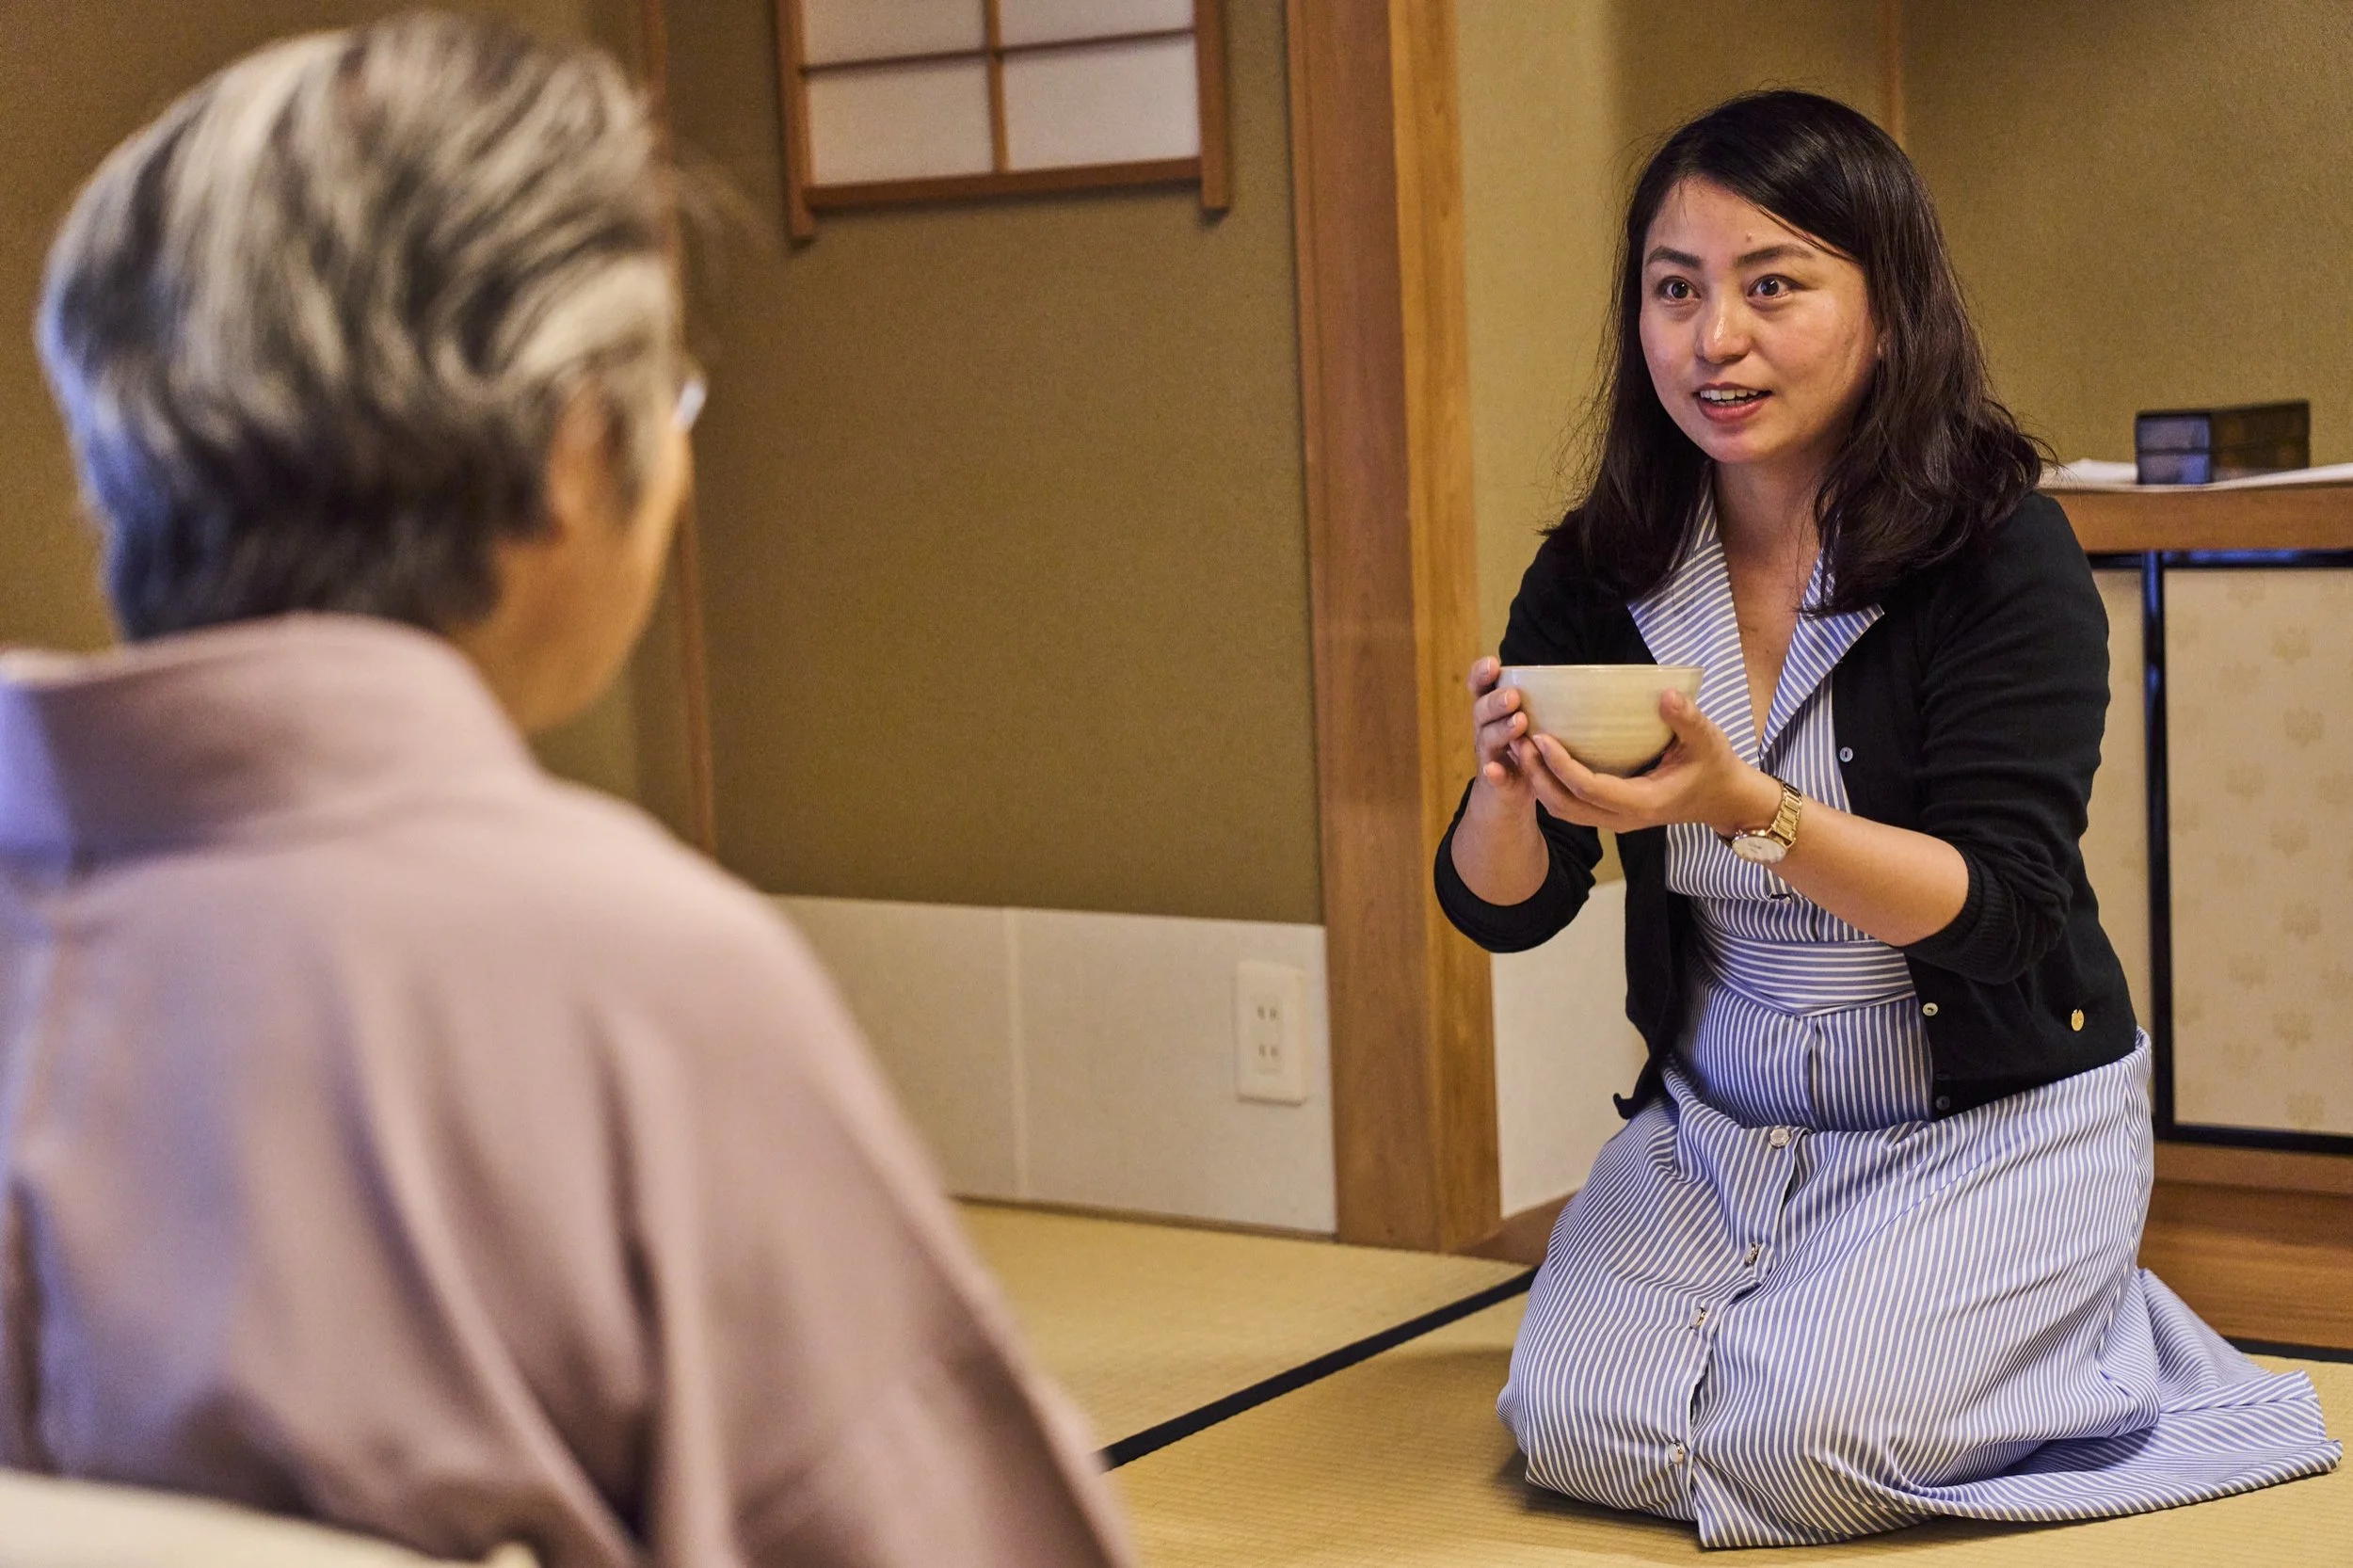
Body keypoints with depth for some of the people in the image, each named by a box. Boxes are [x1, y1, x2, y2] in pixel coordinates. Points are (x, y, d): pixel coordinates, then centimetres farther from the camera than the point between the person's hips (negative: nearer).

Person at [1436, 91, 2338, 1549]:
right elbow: (1501, 909, -2)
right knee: (1579, 1429, -16)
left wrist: (1750, 809, -36)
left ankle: (2103, 1345, 7)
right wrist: (1509, 782, -26)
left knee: (1789, 1444, -23)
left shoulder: (2000, 553, -15)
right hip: (1717, 1122, 4)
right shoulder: (1600, 576, -3)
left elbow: (2003, 908, -21)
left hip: (1992, 1116, -4)